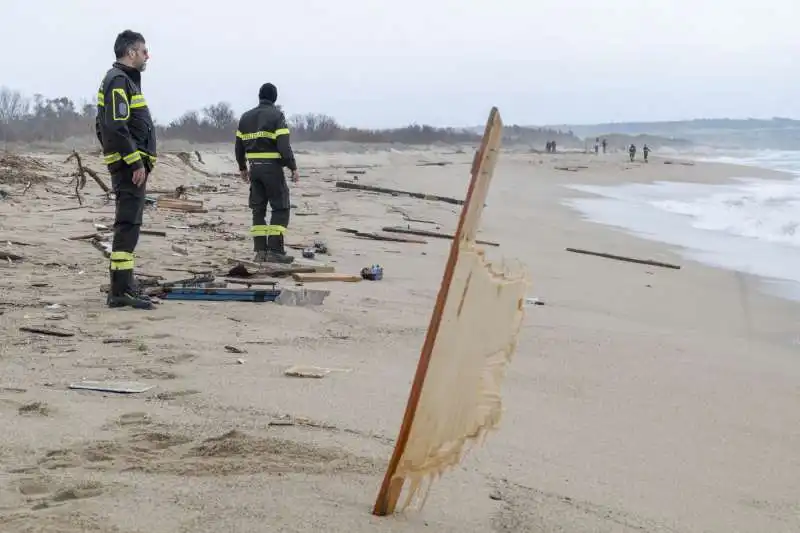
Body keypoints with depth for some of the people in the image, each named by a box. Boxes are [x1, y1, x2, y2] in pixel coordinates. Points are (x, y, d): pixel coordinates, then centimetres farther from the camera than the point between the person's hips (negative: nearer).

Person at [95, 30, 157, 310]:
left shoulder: (123, 79, 21)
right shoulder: (119, 81, -11)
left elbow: (102, 127, 25)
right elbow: (116, 127, -21)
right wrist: (136, 163, -21)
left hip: (127, 164, 11)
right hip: (130, 163, -11)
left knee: (128, 225, 13)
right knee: (128, 225, -12)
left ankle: (123, 286, 17)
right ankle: (121, 291, -14)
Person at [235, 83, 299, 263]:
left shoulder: (246, 117, 12)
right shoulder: (276, 115, -6)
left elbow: (239, 145, 15)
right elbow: (284, 145, -16)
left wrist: (242, 168, 26)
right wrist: (293, 168, -11)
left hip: (254, 167, 6)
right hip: (272, 167, -6)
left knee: (258, 209, 10)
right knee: (280, 209, 0)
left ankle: (260, 250, 7)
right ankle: (275, 250, -8)